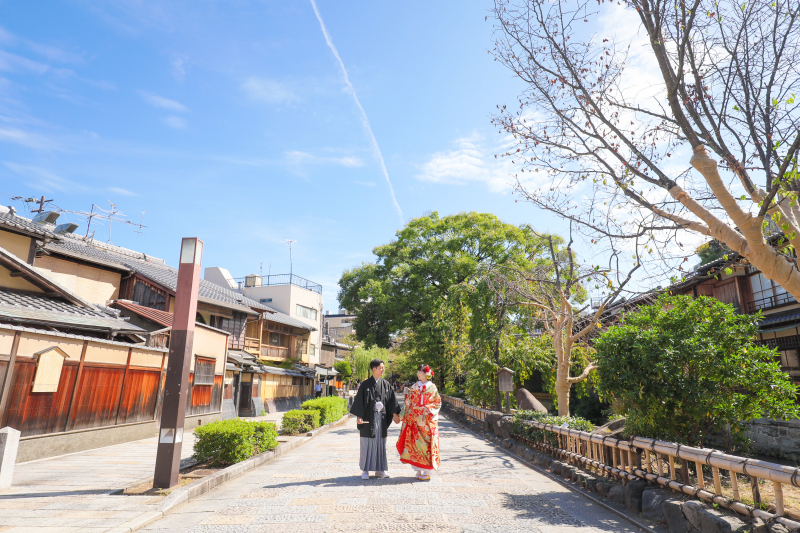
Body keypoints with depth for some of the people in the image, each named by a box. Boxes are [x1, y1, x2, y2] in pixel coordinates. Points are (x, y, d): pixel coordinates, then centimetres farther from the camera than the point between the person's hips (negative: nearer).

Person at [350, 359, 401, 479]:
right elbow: (359, 400, -4)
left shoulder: (386, 384, 7)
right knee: (367, 443, 1)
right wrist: (359, 416, -10)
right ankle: (365, 470, 11)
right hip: (368, 418, -3)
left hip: (381, 418, 4)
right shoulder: (365, 384, -3)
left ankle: (379, 469, 17)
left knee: (381, 443, 8)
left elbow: (392, 400, 9)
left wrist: (395, 414, 3)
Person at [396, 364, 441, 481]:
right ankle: (419, 470, 15)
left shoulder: (432, 387, 1)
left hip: (426, 420, -4)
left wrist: (428, 410, -12)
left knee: (426, 443, -5)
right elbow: (409, 402, 14)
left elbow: (437, 402, 0)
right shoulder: (414, 387, 12)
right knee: (415, 442, 2)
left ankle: (427, 472, 4)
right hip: (415, 419, 4)